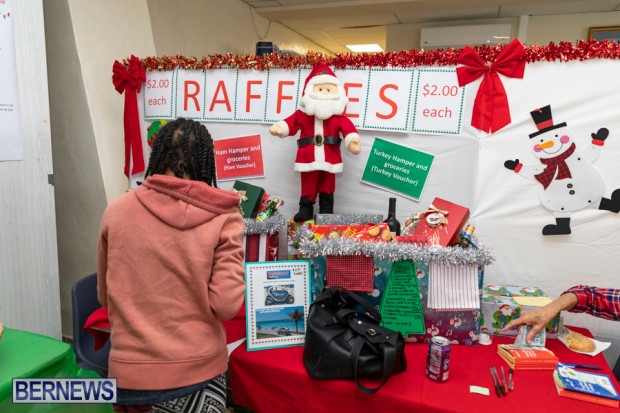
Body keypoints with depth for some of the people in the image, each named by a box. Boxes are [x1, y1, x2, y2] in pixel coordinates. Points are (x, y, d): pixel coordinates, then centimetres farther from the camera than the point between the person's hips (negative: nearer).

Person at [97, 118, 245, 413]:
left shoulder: (116, 211, -6)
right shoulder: (223, 217, -13)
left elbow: (105, 296, 6)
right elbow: (226, 306, -14)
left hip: (130, 369, 2)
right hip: (197, 369, -1)